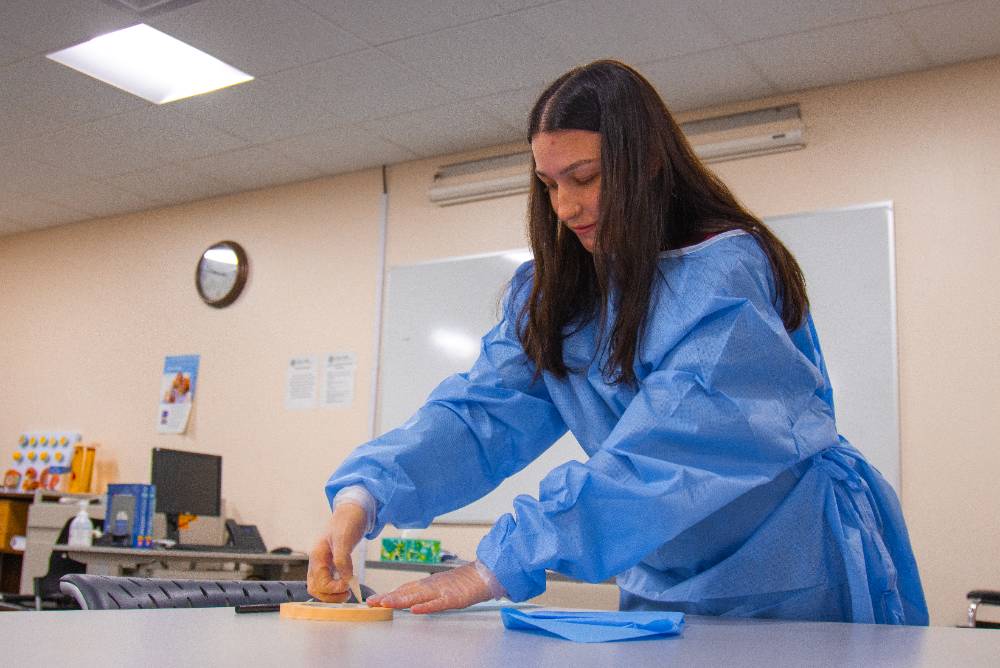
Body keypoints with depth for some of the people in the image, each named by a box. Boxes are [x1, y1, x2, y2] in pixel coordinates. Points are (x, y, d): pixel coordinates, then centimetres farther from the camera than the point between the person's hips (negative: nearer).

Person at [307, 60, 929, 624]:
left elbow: (664, 448, -32)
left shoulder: (726, 274, -21)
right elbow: (484, 409, -10)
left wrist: (500, 565, -37)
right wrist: (365, 491, -27)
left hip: (792, 584, -5)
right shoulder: (554, 292, 1)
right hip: (669, 585, 5)